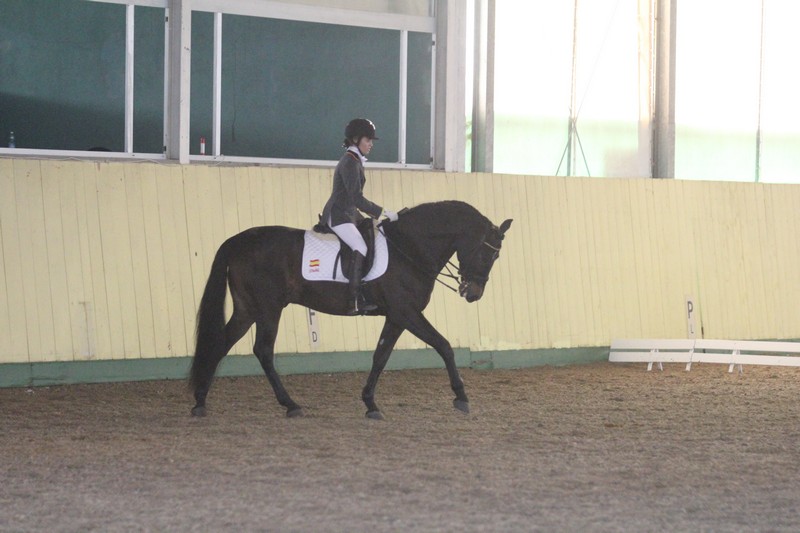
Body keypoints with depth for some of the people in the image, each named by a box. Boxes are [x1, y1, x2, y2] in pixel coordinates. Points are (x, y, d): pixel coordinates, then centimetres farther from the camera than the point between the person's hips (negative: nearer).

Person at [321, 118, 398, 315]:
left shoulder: (354, 161, 19)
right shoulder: (350, 163, -13)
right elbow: (357, 198, -21)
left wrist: (365, 219, 20)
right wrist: (382, 212, -20)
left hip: (347, 215, 11)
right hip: (337, 216, -11)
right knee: (361, 248, -26)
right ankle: (355, 300, -34)